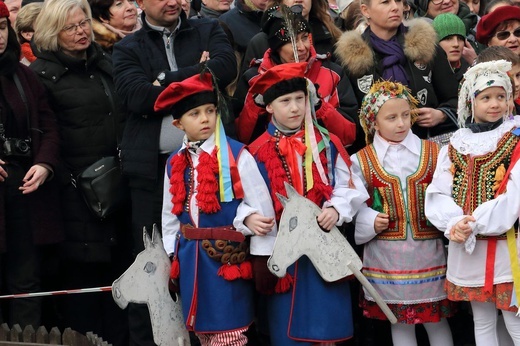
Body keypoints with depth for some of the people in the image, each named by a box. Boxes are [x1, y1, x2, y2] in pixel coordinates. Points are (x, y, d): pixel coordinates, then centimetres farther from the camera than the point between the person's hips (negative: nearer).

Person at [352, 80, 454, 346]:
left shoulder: (433, 153, 2)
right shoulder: (361, 161, 1)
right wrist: (371, 222, -14)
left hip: (429, 251, 0)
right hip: (386, 256, 0)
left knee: (436, 319, 8)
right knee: (399, 321, 11)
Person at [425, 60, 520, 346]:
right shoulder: (455, 145, 9)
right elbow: (437, 195, -1)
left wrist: (473, 224, -21)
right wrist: (455, 224, -20)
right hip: (466, 250, 4)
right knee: (482, 322, 15)